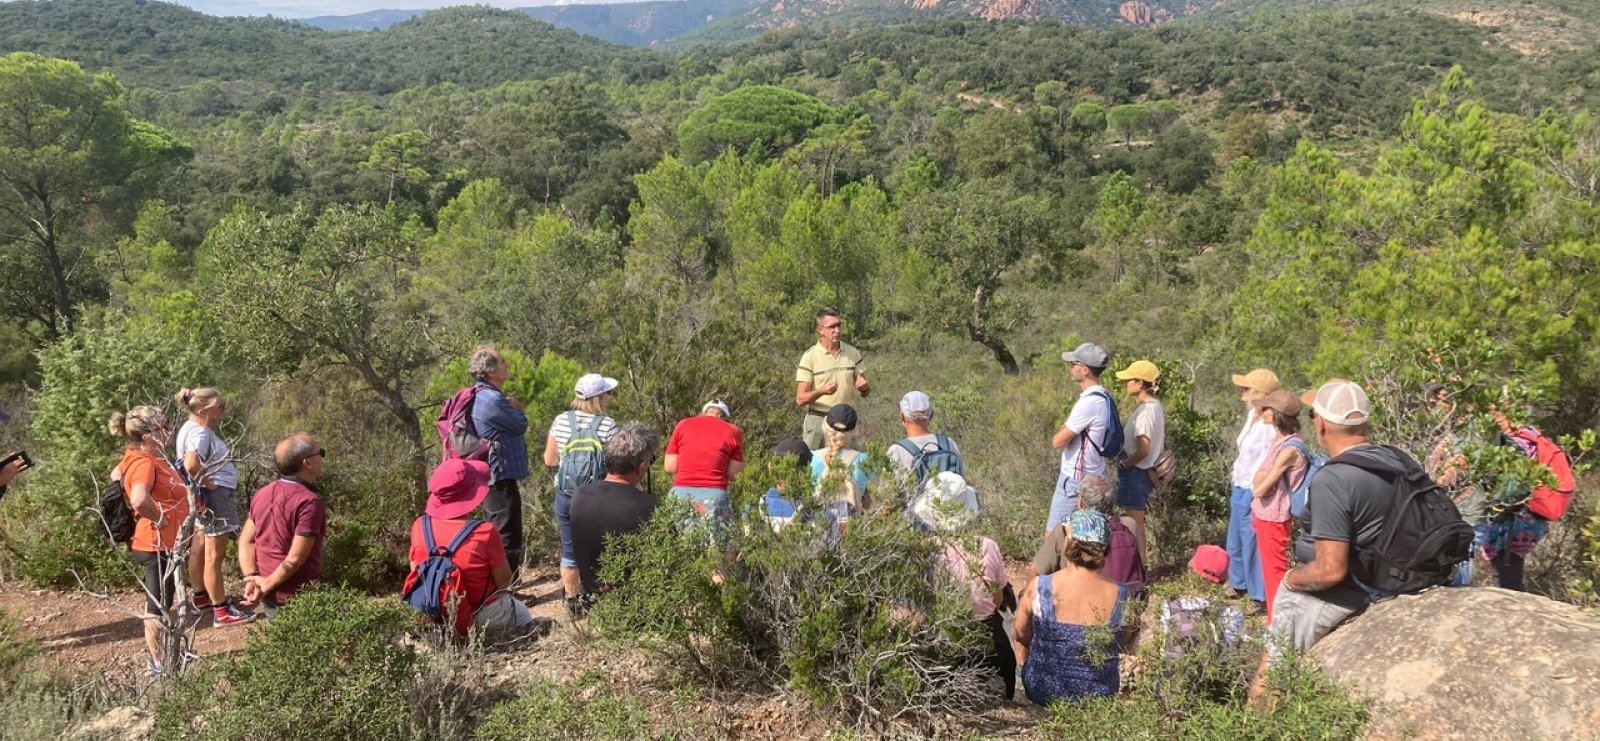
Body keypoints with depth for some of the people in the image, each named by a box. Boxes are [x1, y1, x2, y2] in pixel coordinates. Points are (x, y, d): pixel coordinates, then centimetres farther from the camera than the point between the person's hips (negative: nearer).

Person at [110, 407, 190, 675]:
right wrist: (159, 518, -24)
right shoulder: (145, 463, -24)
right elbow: (139, 500, -43)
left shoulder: (137, 457, 6)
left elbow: (117, 476, 26)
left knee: (160, 603, 21)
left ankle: (166, 654, 34)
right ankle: (158, 664, 13)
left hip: (157, 543, 10)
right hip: (158, 545, -10)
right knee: (157, 605, 2)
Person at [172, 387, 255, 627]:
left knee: (202, 548, 22)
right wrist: (209, 483, -21)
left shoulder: (196, 429, 10)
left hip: (213, 495, 11)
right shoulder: (199, 433, -21)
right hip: (214, 495, -11)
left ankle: (202, 597, 37)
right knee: (215, 555, -5)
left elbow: (192, 462, 22)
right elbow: (191, 465, -36)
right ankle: (222, 612, 0)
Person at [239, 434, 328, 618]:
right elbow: (295, 558, -24)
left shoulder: (263, 494, 5)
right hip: (299, 597, -8)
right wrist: (268, 584, -12)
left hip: (269, 596, 8)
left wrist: (252, 578, -3)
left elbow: (246, 540, 7)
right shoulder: (309, 501, -22)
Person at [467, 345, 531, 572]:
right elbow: (521, 425, -11)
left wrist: (511, 409, 2)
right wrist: (515, 408, 7)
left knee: (496, 537, 19)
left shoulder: (483, 397, 13)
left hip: (492, 478, 11)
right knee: (507, 540, -4)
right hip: (501, 479, -11)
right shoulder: (493, 400, -21)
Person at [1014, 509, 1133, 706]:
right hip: (1098, 699, 1)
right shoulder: (1121, 596, -17)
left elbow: (1021, 634, -2)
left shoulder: (1037, 588, -20)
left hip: (1041, 692, -1)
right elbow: (1123, 643, 1)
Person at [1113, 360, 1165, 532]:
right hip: (1144, 472, 10)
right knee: (1136, 525, 17)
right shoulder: (1155, 406, 9)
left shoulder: (1145, 410, -20)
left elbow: (1143, 450, -24)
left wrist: (1123, 465, -11)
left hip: (1136, 473, -10)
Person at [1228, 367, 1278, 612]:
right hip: (1239, 490, 9)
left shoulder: (1270, 425, -22)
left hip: (1253, 494, -9)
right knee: (1235, 544, 22)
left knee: (1253, 546, 1)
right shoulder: (1252, 416, 6)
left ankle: (1262, 598, 14)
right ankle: (1238, 586, 39)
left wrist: (1256, 499, -21)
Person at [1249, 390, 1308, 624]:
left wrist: (1261, 483, -4)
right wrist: (1261, 480, -12)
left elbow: (1259, 489, -23)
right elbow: (1259, 479, 8)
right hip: (1265, 514, 9)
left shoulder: (1289, 449, -24)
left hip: (1274, 518, -9)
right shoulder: (1279, 440, 5)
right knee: (1270, 568, 18)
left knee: (1275, 570, 2)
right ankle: (1274, 618, 30)